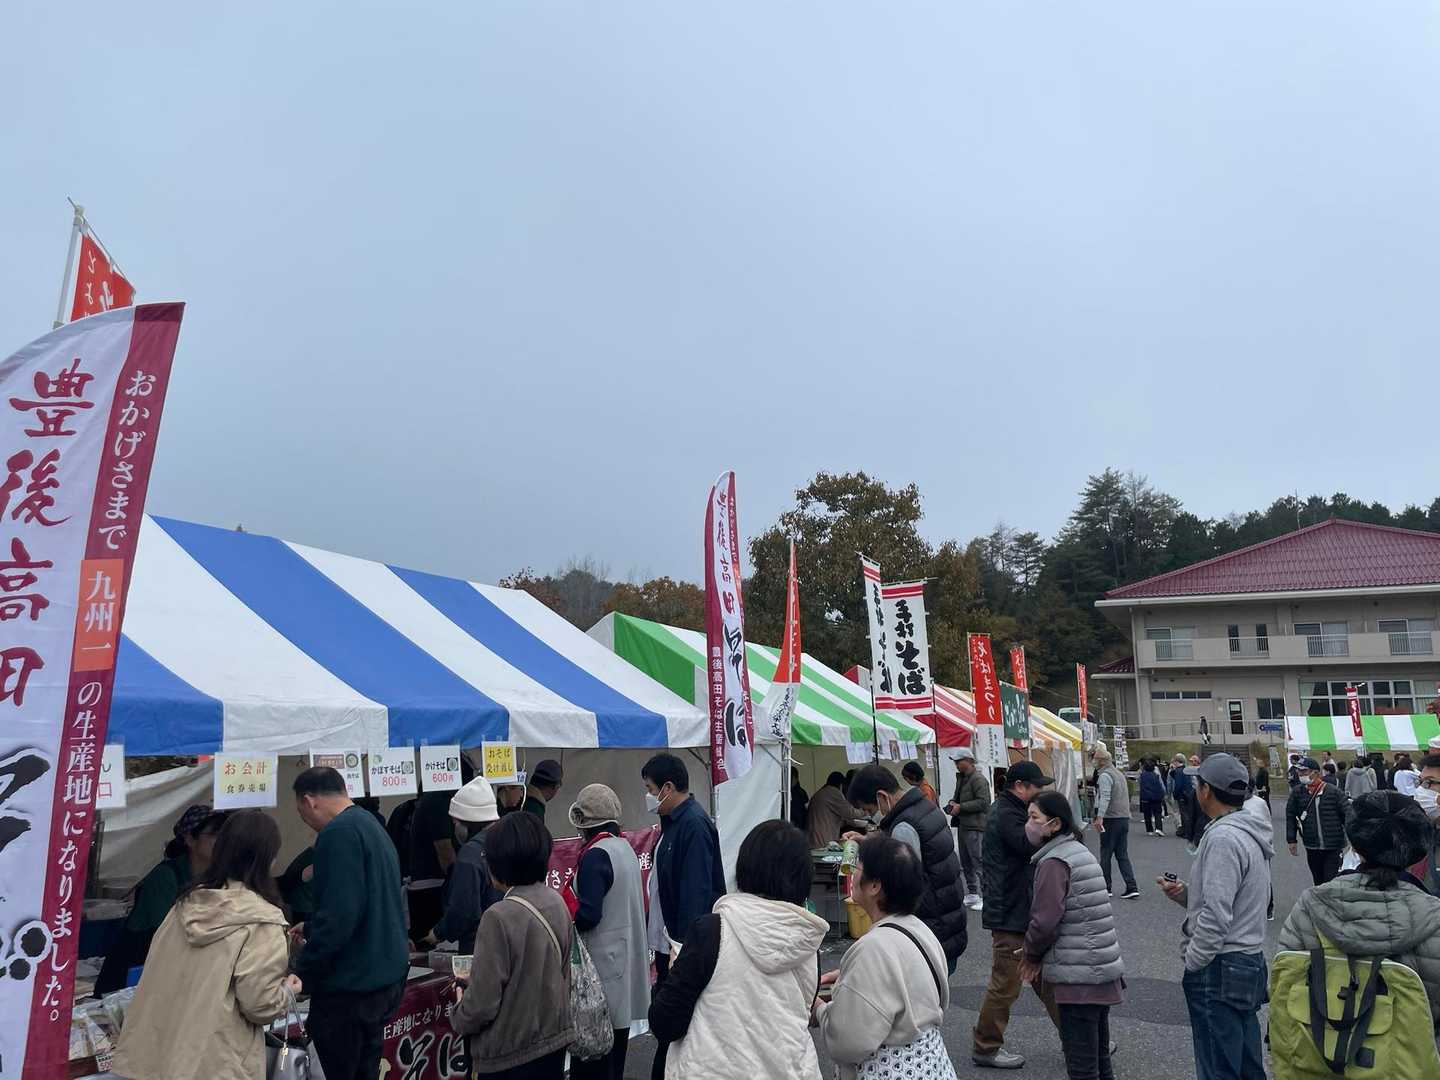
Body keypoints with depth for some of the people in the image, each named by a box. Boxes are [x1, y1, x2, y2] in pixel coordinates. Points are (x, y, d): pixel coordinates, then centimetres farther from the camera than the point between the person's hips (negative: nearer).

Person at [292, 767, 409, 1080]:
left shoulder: (339, 834, -18)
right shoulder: (371, 825, 13)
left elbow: (340, 915, -25)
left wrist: (301, 973, -17)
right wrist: (311, 929, 33)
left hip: (350, 984, -9)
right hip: (386, 975, 9)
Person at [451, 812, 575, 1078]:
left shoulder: (500, 917, -24)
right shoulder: (557, 903, -3)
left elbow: (483, 1003, -21)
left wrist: (459, 1017, -1)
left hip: (510, 1055, -6)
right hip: (554, 1039, 6)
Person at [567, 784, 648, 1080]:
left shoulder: (595, 856, -19)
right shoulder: (625, 847, 7)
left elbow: (588, 915, -23)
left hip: (602, 961, -9)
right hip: (625, 956, 9)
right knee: (615, 1040, 18)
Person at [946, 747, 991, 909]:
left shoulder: (978, 779, -14)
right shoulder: (961, 777, 16)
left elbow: (983, 802, -20)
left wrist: (960, 807, -18)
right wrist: (953, 802, 5)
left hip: (975, 827, -10)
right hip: (963, 825, 10)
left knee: (978, 861, -8)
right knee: (966, 862, 16)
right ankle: (972, 894, 26)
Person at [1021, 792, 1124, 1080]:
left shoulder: (1054, 861, -16)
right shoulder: (1080, 851, 13)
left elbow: (1045, 920, -21)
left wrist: (1032, 954, -2)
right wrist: (1039, 956, 15)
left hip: (1078, 975, -9)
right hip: (1102, 970, 9)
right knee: (1099, 1055, 18)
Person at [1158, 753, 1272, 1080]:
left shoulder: (1223, 838, -21)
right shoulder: (1249, 832, 11)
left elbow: (1216, 916, -24)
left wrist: (1191, 965, -13)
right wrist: (1185, 893, 5)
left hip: (1220, 970, -10)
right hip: (1250, 962, 10)